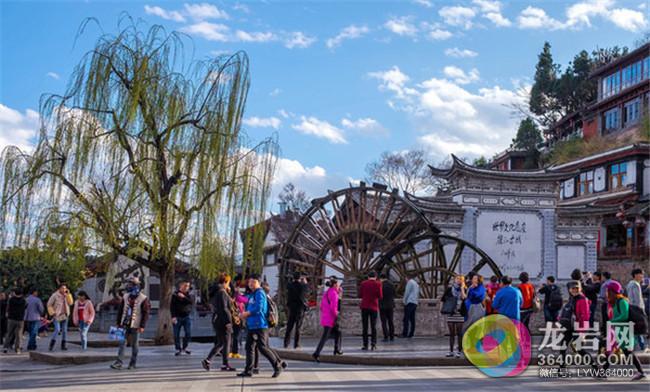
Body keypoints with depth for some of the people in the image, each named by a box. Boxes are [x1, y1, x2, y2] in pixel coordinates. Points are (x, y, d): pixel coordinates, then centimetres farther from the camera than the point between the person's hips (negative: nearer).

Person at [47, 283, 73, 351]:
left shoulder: (66, 295, 7)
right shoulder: (55, 295, -8)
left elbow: (70, 303, -4)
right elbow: (49, 304, -4)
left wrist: (68, 295, -11)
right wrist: (52, 313, -12)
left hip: (64, 315, 5)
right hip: (57, 315, -5)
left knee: (64, 330, 3)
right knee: (57, 329, -17)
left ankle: (63, 345, 10)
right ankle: (52, 344, -1)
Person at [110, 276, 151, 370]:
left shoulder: (143, 299, -7)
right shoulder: (126, 297, 9)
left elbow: (146, 313, -8)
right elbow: (120, 310, 14)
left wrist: (142, 326, -13)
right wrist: (118, 323, 11)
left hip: (135, 327, -4)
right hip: (124, 325, 4)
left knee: (135, 345, 5)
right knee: (122, 343, -2)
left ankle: (132, 363, 15)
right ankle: (119, 363, -3)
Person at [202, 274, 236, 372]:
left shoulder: (215, 292, 12)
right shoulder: (222, 293, -16)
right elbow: (224, 308, -22)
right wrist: (228, 320, -21)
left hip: (216, 319, 9)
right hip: (222, 321, -9)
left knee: (220, 343, 15)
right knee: (226, 343, 1)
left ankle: (207, 360, 8)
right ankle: (225, 365, 6)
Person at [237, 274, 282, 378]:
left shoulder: (260, 293, -11)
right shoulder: (252, 295, 18)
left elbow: (258, 309, -20)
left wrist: (246, 314, -9)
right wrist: (245, 315, 6)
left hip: (260, 326, -10)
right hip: (251, 325, 10)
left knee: (263, 348, -9)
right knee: (249, 347, 8)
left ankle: (277, 366, 3)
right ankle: (248, 370, 13)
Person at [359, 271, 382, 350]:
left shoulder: (363, 283, 3)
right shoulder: (378, 283, -2)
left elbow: (360, 295, 5)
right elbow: (380, 296, -5)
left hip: (364, 307, 1)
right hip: (374, 307, -1)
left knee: (364, 327, 4)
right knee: (373, 326, 6)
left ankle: (365, 345, 1)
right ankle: (373, 344, -5)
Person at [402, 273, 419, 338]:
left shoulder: (410, 282, -2)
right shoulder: (417, 284, 21)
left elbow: (407, 292, -8)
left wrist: (404, 301, -2)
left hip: (409, 302, -8)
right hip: (415, 303, 8)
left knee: (406, 319, -11)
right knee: (412, 319, 6)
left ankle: (405, 333, -16)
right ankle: (411, 334, 3)